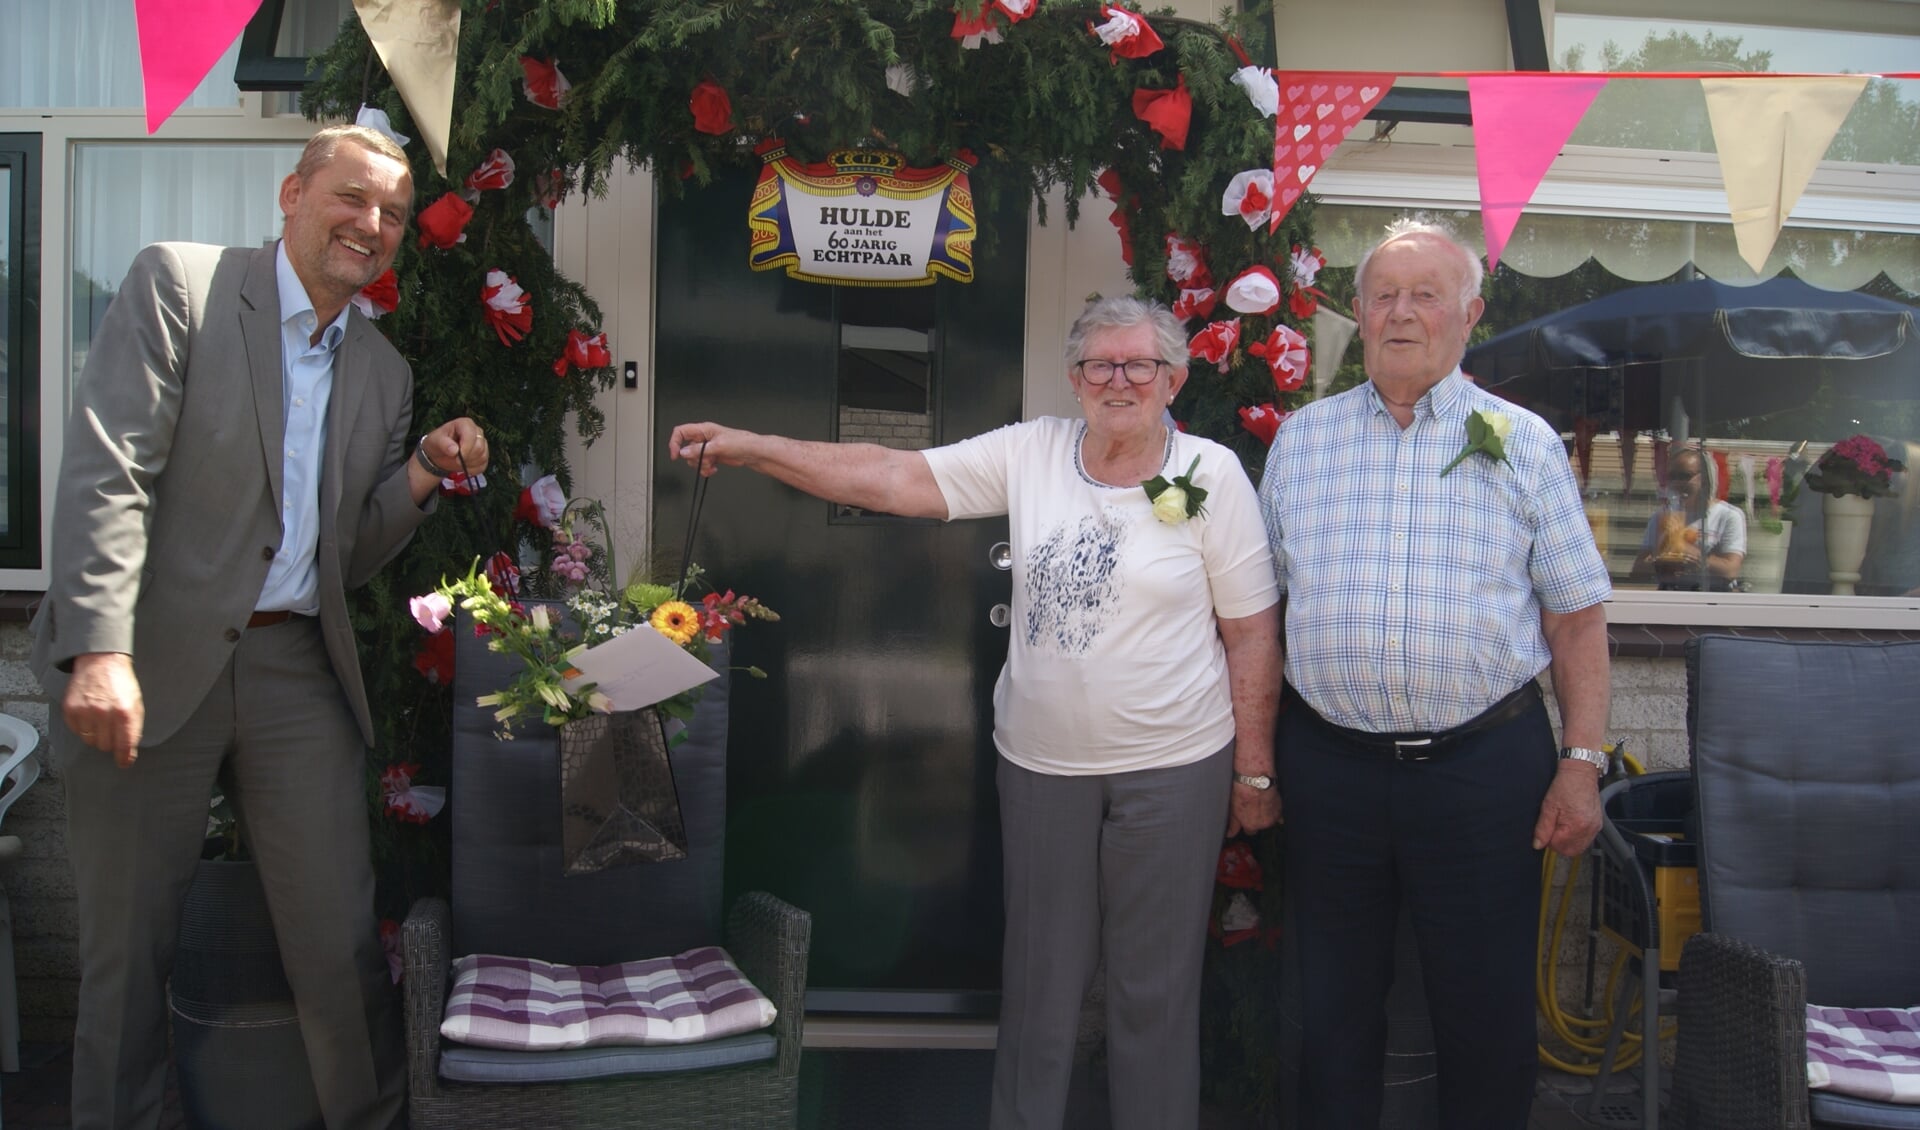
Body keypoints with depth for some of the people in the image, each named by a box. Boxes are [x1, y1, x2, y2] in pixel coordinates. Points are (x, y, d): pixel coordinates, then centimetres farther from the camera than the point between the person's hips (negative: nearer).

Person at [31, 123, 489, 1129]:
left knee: (340, 947, 2)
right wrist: (102, 650, -24)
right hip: (149, 668, -4)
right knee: (125, 952, 8)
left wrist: (424, 472, -1)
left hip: (297, 672, 4)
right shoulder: (178, 282, -1)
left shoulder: (384, 373, 15)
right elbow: (105, 471, -13)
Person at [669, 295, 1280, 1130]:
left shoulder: (1212, 474, -6)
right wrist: (748, 447, -15)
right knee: (1040, 978, 15)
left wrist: (1254, 767, -3)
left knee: (1155, 987, 9)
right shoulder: (1030, 452, -1)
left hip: (1173, 769, -2)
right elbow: (895, 477, -7)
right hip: (1041, 760, 3)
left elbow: (1252, 631, -3)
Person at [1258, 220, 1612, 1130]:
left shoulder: (1522, 442, 1)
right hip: (1328, 762, 2)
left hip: (1485, 762, -2)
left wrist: (1582, 763, -5)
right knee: (1334, 1004, 14)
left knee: (1488, 1011, 8)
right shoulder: (1301, 438, 7)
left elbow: (1576, 614, 1)